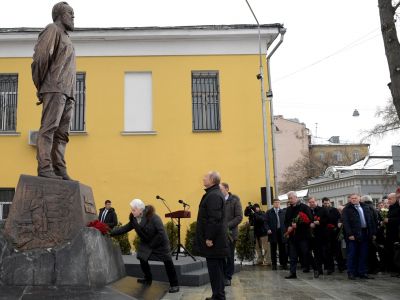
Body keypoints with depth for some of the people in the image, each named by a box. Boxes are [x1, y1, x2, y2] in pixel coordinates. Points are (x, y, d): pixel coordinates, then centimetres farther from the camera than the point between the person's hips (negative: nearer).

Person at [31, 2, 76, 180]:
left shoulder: (66, 39, 30)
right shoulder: (53, 29, 4)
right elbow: (40, 56, -9)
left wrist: (70, 94, 12)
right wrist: (40, 87, -4)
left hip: (67, 93, 8)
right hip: (54, 89, -8)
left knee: (61, 133, -1)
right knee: (49, 128, -15)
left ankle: (59, 170, -5)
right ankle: (44, 168, -19)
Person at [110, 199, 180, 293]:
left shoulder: (153, 217, -29)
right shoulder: (134, 219, -9)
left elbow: (161, 232, -30)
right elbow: (125, 228, -4)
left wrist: (152, 244, -23)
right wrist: (110, 233, -13)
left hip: (160, 242, -6)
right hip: (146, 243, 6)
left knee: (168, 262, -5)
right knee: (142, 259, 0)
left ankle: (174, 285, 3)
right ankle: (148, 279, 24)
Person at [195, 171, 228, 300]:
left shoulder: (214, 195, -18)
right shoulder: (214, 194, 16)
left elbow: (214, 219, -25)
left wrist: (209, 238, -23)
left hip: (213, 241, -11)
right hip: (216, 240, 11)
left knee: (214, 269, -5)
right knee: (217, 268, 15)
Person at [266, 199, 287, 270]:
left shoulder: (283, 212, 8)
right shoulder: (269, 212, 5)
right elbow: (266, 222, 1)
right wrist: (268, 229, -13)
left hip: (281, 232, 1)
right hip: (273, 232, -1)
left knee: (282, 249, 3)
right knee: (273, 250, 5)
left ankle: (283, 264, 12)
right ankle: (274, 264, 13)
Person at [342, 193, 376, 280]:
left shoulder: (365, 208, 15)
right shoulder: (346, 209, -1)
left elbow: (371, 220, 13)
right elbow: (345, 223, -9)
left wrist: (373, 233, 7)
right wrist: (350, 234, -17)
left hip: (364, 234, 4)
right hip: (353, 235, -4)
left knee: (363, 255, 7)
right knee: (352, 255, 0)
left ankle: (363, 273, 14)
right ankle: (351, 273, 7)